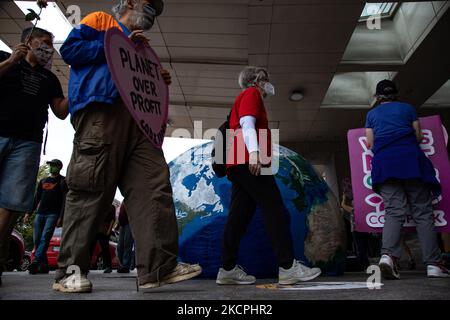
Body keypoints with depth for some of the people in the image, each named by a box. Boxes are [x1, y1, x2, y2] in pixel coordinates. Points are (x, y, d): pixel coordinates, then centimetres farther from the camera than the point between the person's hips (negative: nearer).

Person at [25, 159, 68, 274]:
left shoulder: (63, 181, 4)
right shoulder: (43, 181, 22)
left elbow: (65, 200, -4)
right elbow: (36, 198, 23)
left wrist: (61, 217, -13)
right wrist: (29, 213, 12)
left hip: (53, 214, -6)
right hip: (40, 214, 6)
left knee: (45, 238, -17)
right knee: (37, 240, 0)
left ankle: (36, 262, -26)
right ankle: (43, 266, 4)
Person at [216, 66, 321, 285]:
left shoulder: (243, 98, 33)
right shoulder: (251, 93, 5)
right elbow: (247, 124, -12)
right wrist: (253, 152, -25)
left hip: (239, 164, 10)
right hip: (250, 162, -10)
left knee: (239, 216, 3)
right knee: (275, 211, -11)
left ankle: (228, 269, 3)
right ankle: (288, 267, -11)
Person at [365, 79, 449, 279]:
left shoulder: (371, 114, 17)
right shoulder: (408, 108, 15)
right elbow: (418, 137, 15)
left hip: (384, 163, 1)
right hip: (411, 160, -1)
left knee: (393, 211, -7)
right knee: (422, 212, 0)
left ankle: (388, 254, -29)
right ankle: (433, 264, -2)